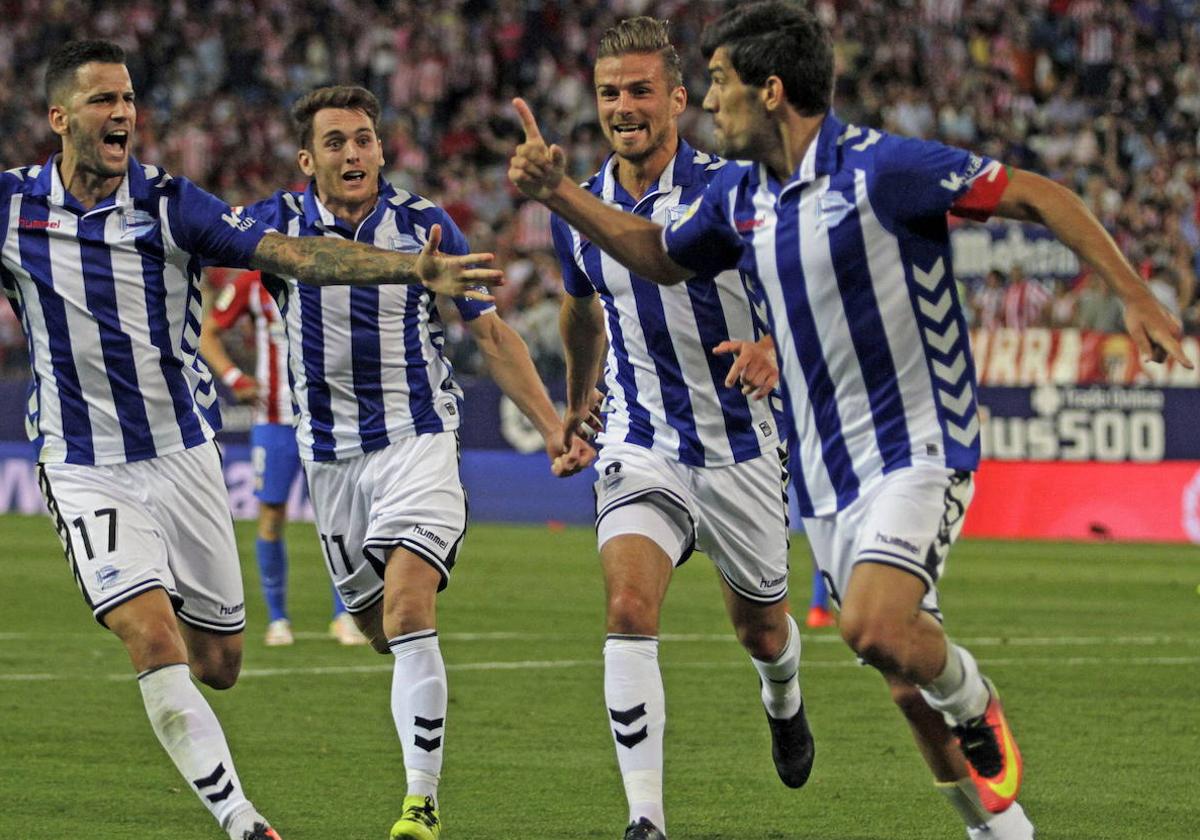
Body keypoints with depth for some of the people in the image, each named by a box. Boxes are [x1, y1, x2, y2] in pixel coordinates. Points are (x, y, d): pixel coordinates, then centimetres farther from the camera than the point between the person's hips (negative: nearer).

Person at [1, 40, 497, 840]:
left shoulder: (169, 203, -8)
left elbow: (294, 254, -18)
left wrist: (414, 267, -29)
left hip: (184, 455, 2)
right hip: (86, 468, -2)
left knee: (218, 665, 8)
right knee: (156, 645, -19)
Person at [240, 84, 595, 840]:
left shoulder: (425, 223, -2)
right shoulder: (280, 222, -1)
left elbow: (491, 332, 4)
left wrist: (553, 428, 0)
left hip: (419, 438, -3)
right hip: (332, 455, 3)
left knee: (407, 613, -19)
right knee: (380, 627, 8)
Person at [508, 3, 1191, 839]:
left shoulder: (880, 167, -16)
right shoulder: (741, 197, 7)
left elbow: (1039, 196, -15)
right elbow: (659, 254, 26)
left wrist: (1137, 297, -21)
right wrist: (557, 191, 14)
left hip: (918, 448, -7)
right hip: (829, 477, 7)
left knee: (875, 628, -27)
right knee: (909, 682, 9)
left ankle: (972, 700, 4)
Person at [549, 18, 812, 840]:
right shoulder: (580, 215, 0)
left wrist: (771, 346, -35)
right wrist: (576, 406, 34)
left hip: (741, 447, -2)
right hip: (641, 445, 2)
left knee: (761, 629, 16)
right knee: (629, 608, -22)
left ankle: (784, 702, 54)